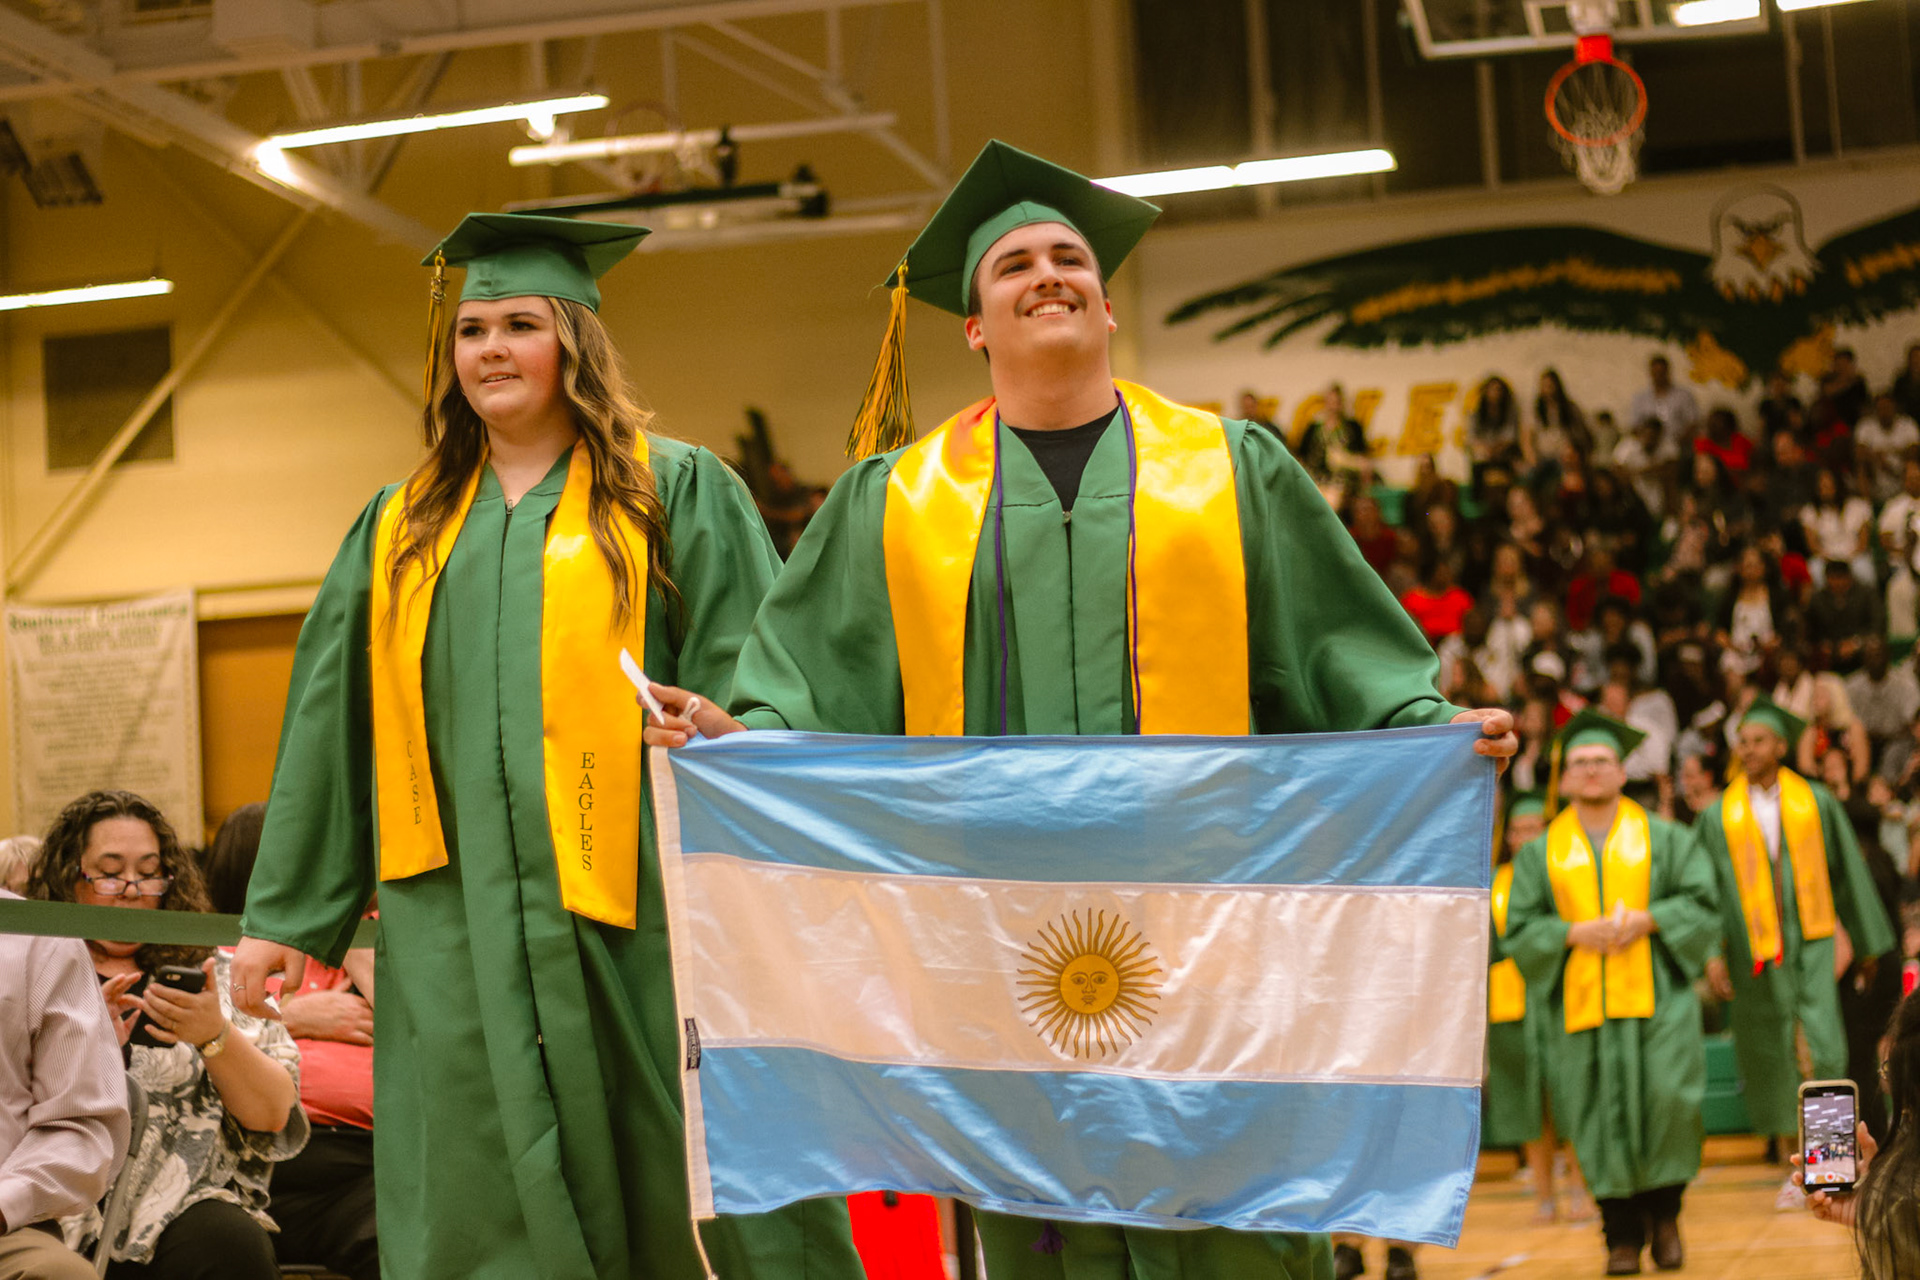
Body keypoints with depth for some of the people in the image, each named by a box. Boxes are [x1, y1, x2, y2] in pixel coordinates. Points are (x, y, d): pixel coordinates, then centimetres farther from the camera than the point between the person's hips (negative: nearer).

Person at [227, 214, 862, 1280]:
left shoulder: (673, 495, 3)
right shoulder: (402, 529, 15)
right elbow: (330, 728, 15)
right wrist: (283, 915, 11)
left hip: (633, 911, -3)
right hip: (460, 930, 4)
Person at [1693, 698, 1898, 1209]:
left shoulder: (1817, 803, 4)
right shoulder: (1718, 817, 4)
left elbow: (1849, 874, 10)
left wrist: (1868, 941, 11)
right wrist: (1712, 952, -9)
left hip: (1811, 945, -1)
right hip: (1754, 952, 1)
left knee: (1824, 1048, -14)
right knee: (1772, 1059, 4)